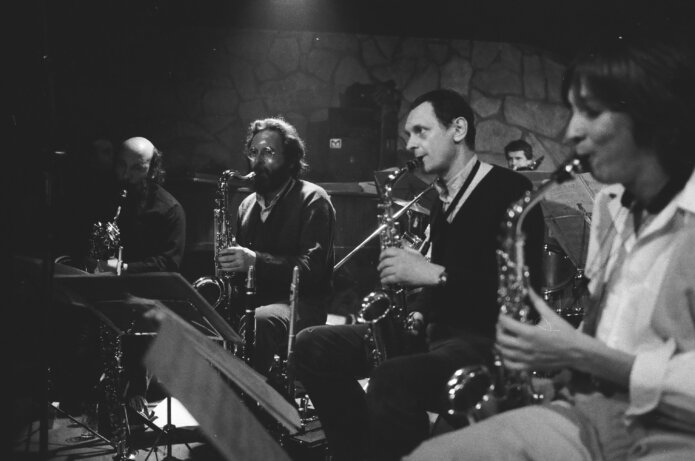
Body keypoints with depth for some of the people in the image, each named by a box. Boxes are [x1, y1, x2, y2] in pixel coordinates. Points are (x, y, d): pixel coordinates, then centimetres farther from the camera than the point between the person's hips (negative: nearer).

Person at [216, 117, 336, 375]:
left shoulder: (312, 200, -3)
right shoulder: (248, 204, 18)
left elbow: (313, 266, -16)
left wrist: (256, 261, -28)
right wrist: (229, 263, 0)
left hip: (299, 305, -6)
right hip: (253, 300, 6)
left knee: (259, 323, -39)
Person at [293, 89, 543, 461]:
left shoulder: (509, 191, -9)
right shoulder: (441, 199, 16)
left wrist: (434, 275, -22)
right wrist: (420, 313, 4)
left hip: (487, 338, -9)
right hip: (437, 329, 9)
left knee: (391, 379, -37)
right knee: (313, 346, -3)